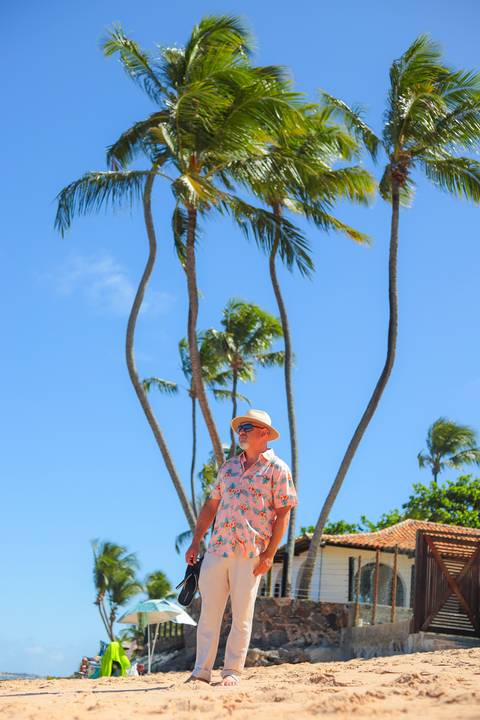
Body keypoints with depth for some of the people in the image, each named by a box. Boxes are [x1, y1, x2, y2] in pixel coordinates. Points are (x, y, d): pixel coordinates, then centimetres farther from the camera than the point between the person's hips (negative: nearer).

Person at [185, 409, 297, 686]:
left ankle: (233, 671, 11)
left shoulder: (278, 469, -1)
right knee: (209, 612, 4)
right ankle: (202, 671, 9)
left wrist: (269, 554, -13)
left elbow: (283, 513, -5)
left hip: (251, 553, -5)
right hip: (217, 548, 5)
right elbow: (211, 506, 17)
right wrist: (195, 543, 11)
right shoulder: (229, 466, 15)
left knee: (242, 615, 1)